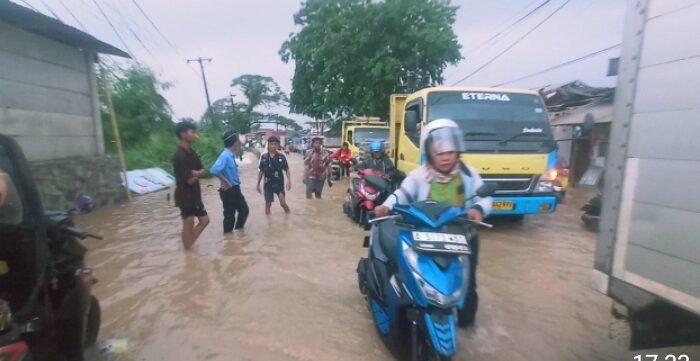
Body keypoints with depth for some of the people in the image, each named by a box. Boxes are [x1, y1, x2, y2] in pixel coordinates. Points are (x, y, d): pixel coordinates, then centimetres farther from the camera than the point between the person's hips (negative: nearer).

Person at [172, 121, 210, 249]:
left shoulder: (192, 153, 8)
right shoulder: (179, 156, -20)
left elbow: (203, 172, 5)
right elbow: (190, 180, -21)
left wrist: (194, 173, -14)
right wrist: (197, 173, -3)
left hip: (195, 195, 9)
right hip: (185, 197, -9)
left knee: (204, 220, 15)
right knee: (189, 224, 0)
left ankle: (189, 245, 27)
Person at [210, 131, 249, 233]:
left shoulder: (232, 155, 7)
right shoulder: (225, 156, -21)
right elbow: (214, 170, -34)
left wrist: (236, 182, 12)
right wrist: (226, 182, -23)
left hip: (235, 189, 9)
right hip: (229, 191, -9)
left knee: (244, 210, 18)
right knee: (229, 215, 4)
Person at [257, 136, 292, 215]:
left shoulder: (281, 157, -5)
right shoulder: (264, 157, 0)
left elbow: (286, 170, -2)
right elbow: (261, 171, 8)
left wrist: (289, 180, -15)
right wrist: (258, 184, 9)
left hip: (279, 183, -2)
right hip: (268, 184, 2)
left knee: (283, 203, -7)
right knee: (268, 204, 7)